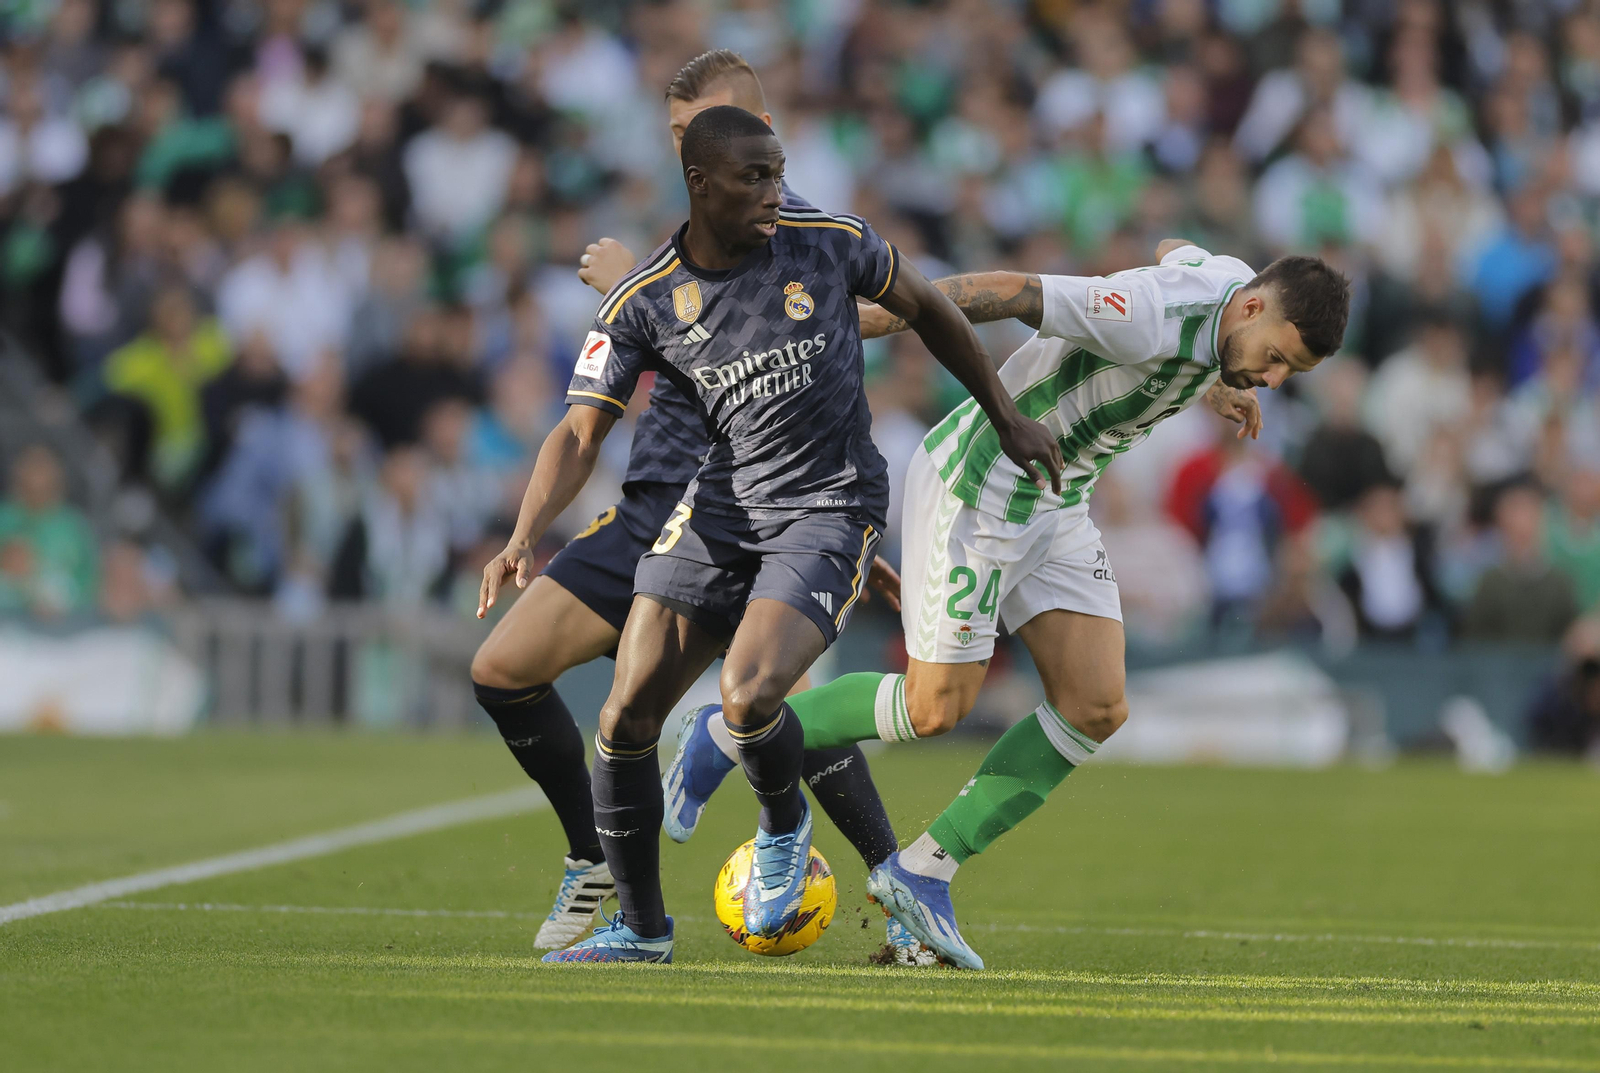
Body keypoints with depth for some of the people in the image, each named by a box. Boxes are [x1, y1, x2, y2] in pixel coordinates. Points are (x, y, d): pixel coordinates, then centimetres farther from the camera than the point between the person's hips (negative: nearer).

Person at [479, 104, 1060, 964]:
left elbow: (925, 308, 10)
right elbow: (581, 432, -5)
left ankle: (783, 827, 10)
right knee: (625, 718, -4)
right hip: (722, 504, 3)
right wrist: (524, 537, -21)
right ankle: (641, 927, 15)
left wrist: (1006, 418, 15)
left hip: (831, 506, -3)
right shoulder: (643, 302, -6)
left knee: (747, 698, -25)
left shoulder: (829, 244, -7)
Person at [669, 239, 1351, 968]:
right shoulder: (1149, 321, -32)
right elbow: (1001, 292, -28)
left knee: (1096, 708, -2)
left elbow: (1172, 252, 21)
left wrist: (1210, 385, 30)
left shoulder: (1232, 281, -4)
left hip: (1056, 502, 9)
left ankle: (921, 873, 6)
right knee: (935, 708, -6)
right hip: (978, 489, -9)